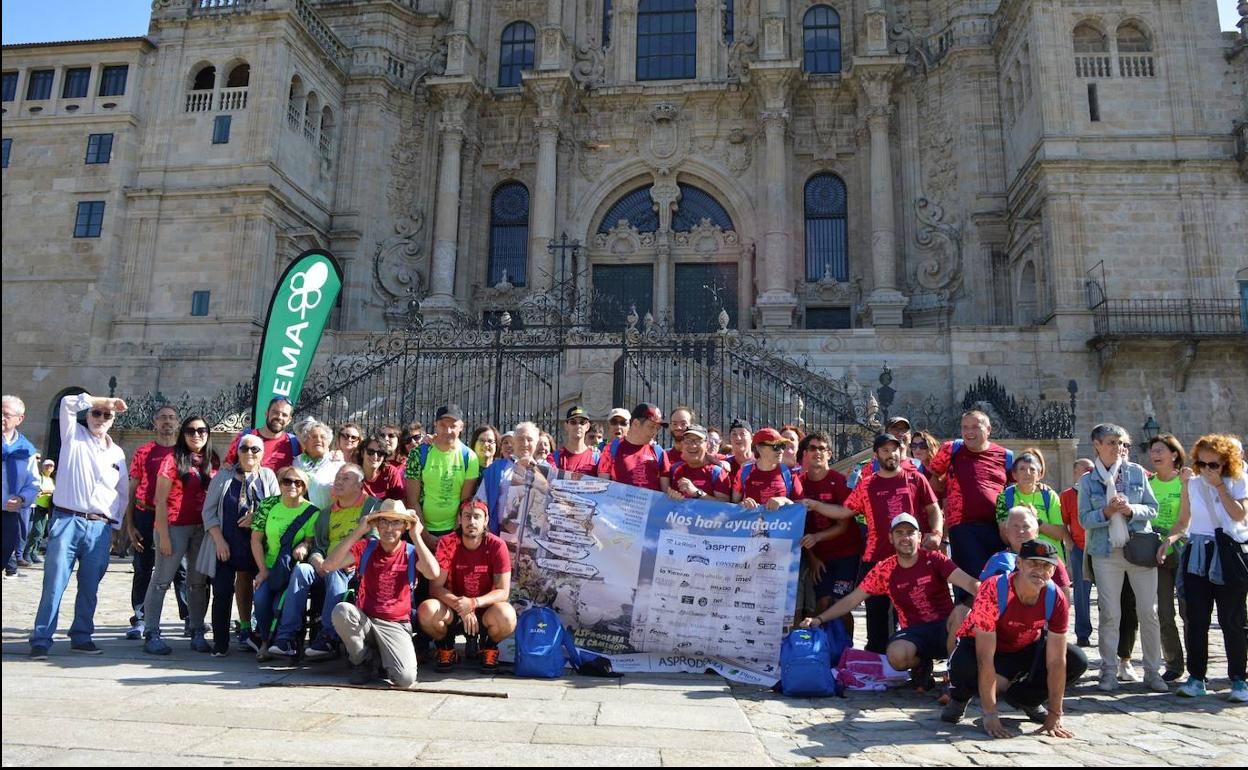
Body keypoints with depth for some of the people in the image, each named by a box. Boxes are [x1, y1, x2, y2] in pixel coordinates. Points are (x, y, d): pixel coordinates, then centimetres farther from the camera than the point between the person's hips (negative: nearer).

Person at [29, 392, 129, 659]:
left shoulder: (117, 453, 15)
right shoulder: (73, 436, 7)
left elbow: (123, 493, 21)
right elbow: (68, 403, -9)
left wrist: (115, 524, 14)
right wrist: (105, 400, -2)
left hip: (100, 527, 3)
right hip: (67, 520, -3)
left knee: (90, 588, 7)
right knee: (54, 584, -7)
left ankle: (81, 637, 17)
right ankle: (40, 641, -3)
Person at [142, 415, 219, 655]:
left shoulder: (213, 462, 10)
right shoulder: (173, 460, -3)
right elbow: (161, 500, -6)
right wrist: (163, 535, -11)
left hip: (203, 528, 5)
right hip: (175, 526, -5)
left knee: (198, 582, 8)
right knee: (162, 580, 0)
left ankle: (197, 633, 15)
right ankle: (152, 635, 5)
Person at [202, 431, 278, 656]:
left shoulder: (267, 476, 7)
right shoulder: (224, 475, 5)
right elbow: (209, 510, 2)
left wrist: (257, 517, -13)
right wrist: (219, 540, -7)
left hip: (257, 544, 1)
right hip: (226, 545, -1)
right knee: (223, 592, -3)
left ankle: (247, 632, 13)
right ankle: (220, 643, 6)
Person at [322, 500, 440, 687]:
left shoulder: (411, 553, 0)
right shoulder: (365, 548, 2)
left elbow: (433, 573, -21)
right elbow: (328, 565, -13)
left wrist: (416, 536, -15)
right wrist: (358, 531, -15)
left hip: (396, 624, -2)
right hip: (364, 620, 2)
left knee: (406, 678, -27)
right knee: (341, 610, -33)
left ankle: (379, 660, 10)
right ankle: (366, 659, -6)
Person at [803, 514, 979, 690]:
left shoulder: (933, 559, -4)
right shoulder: (884, 571, 1)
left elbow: (969, 582, -17)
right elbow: (852, 600, 4)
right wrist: (819, 619, -4)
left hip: (945, 627, 0)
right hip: (915, 632, 0)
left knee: (962, 611, -33)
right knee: (896, 655, -34)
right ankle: (920, 665, 6)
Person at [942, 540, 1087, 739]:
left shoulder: (1056, 600, -21)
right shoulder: (993, 591, -35)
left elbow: (1056, 662, -17)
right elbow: (985, 659, -34)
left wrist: (1055, 716, -19)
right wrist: (990, 715, -34)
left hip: (1027, 648, 5)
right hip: (980, 644, -5)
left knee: (1078, 662, -15)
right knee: (963, 667, -37)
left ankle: (1025, 698, 10)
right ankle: (960, 696, 2)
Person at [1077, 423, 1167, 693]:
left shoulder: (1136, 472, 5)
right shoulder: (1088, 481, 4)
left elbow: (1152, 508, 4)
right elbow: (1084, 519, 1)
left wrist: (1131, 510, -15)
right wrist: (1106, 512, -16)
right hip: (1106, 552, -1)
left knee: (1148, 611, 2)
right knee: (1109, 614, 1)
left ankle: (1152, 672, 14)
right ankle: (1109, 672, 10)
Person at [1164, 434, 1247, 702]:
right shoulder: (1192, 484, 8)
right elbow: (1183, 522, 10)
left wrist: (1219, 485, -13)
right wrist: (1169, 539, -7)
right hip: (1197, 556, 2)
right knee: (1196, 619, 3)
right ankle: (1197, 677, 9)